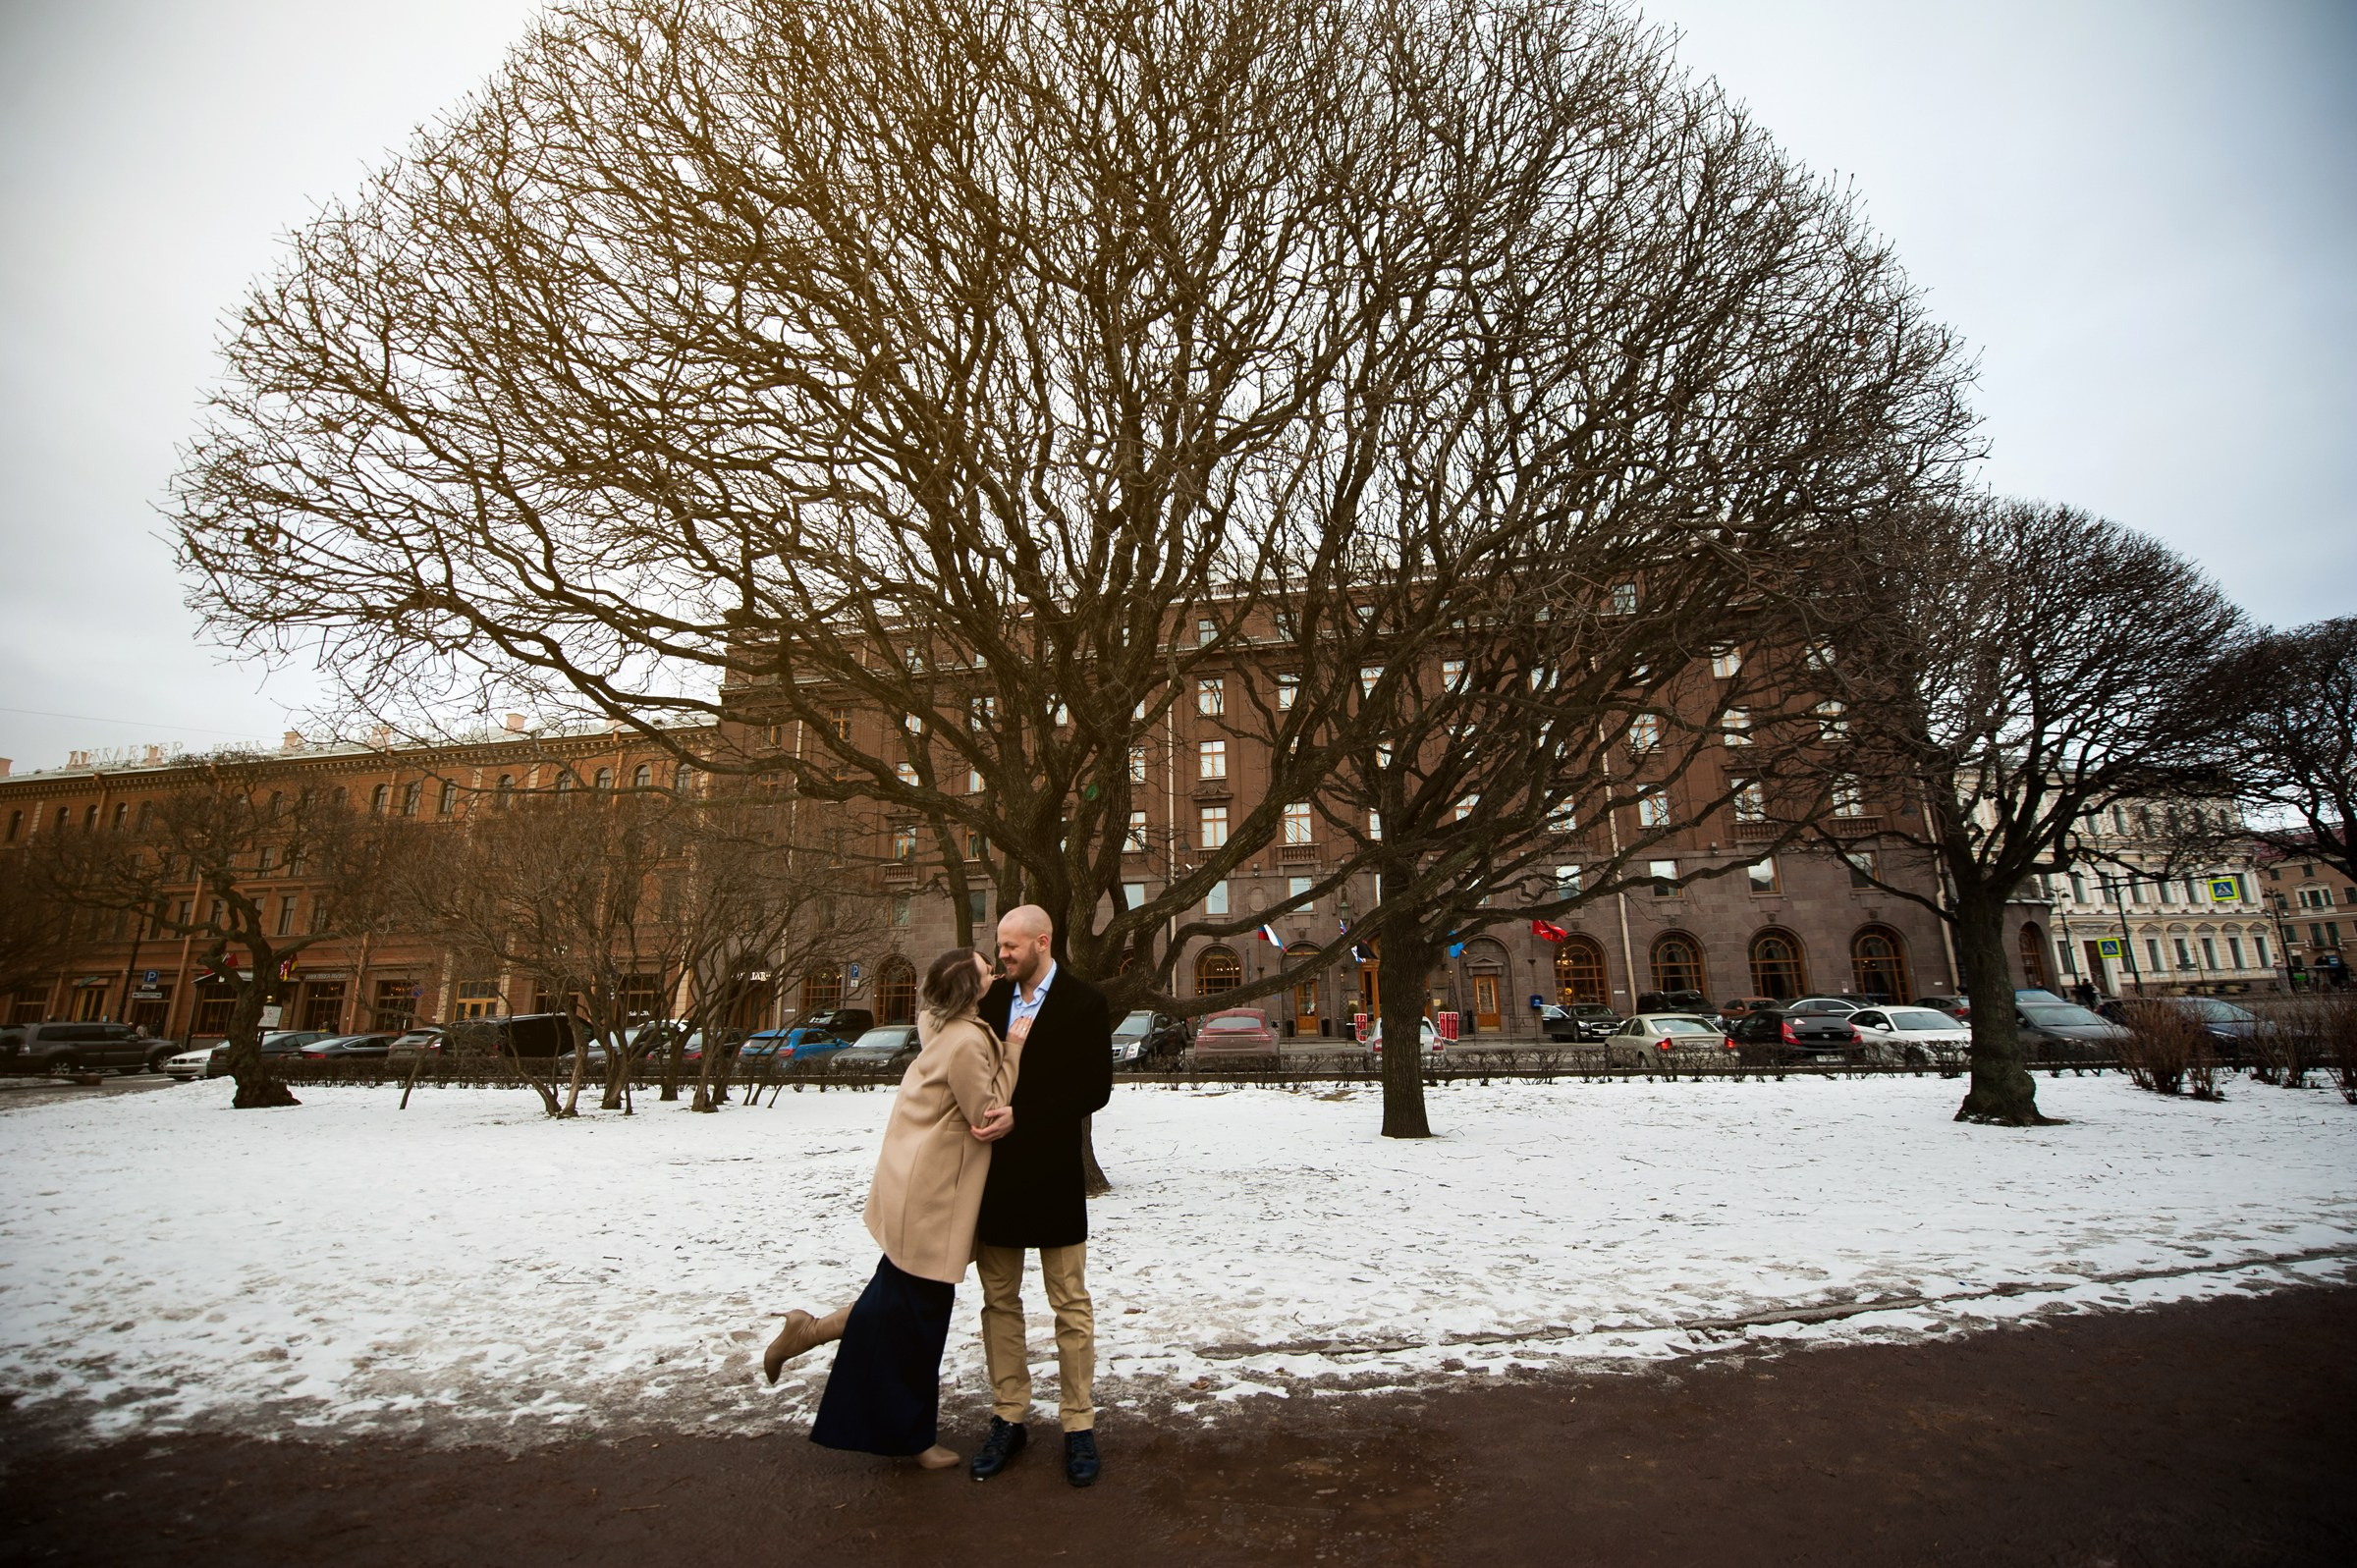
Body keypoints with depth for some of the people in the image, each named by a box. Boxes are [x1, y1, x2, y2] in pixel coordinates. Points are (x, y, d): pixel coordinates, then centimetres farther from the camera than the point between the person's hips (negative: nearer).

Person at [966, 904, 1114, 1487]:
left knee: (1071, 1304, 6)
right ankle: (1008, 1418, 29)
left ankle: (1079, 1426, 21)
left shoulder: (1084, 1002, -8)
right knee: (999, 1300, 14)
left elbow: (1095, 1089, -13)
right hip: (994, 1170, 5)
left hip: (1051, 1172, -5)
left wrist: (1019, 1117, -18)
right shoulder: (992, 998, 8)